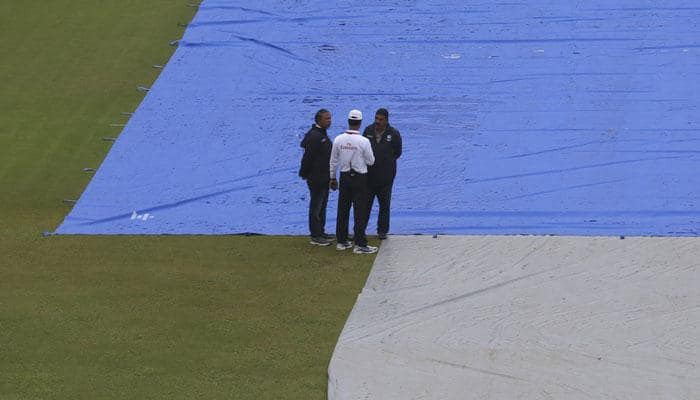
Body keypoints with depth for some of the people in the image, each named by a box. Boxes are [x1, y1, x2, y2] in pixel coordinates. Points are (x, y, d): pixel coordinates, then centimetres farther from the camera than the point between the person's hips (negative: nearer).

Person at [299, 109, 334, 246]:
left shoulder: (322, 134, 11)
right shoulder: (314, 136, -21)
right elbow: (308, 157, -21)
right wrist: (305, 174, -16)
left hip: (324, 177, 10)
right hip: (316, 178, -10)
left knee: (322, 205, 17)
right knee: (316, 206, -2)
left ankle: (320, 232, 27)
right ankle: (315, 236, 3)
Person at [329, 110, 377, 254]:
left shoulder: (338, 140, -5)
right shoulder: (363, 141, -16)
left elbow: (333, 161, 3)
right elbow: (370, 161, -6)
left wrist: (332, 178, 14)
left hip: (344, 177, 4)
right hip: (359, 178, -4)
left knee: (343, 210, 13)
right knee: (360, 212, 0)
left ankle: (342, 241, 19)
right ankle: (360, 244, 1)